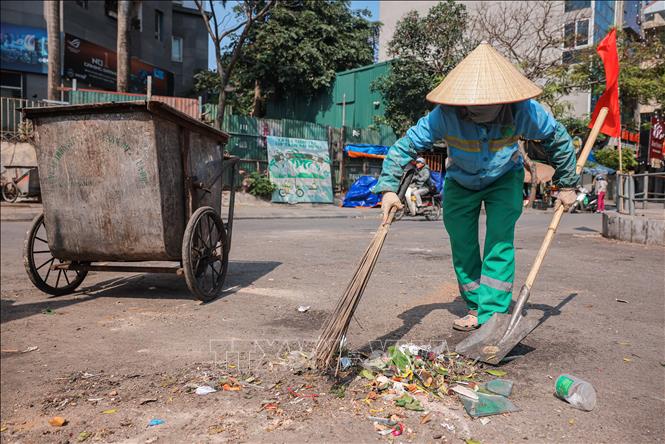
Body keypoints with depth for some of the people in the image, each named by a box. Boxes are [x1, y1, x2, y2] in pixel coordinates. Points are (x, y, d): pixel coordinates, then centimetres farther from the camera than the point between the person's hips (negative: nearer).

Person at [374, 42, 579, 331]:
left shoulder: (524, 111, -31)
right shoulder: (445, 114, -35)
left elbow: (559, 139, -12)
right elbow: (405, 145, -28)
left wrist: (566, 185, -5)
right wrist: (388, 188, -38)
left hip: (504, 179, -1)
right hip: (460, 182, 1)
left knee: (500, 241, -15)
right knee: (462, 246, 3)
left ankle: (491, 314, -9)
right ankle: (476, 308, 21)